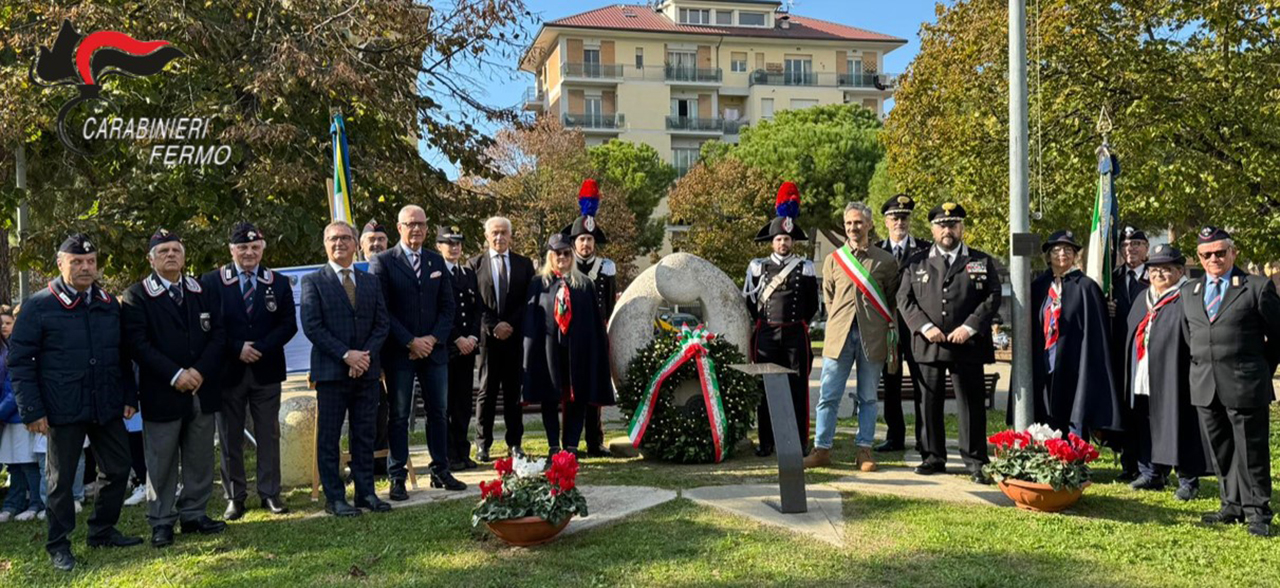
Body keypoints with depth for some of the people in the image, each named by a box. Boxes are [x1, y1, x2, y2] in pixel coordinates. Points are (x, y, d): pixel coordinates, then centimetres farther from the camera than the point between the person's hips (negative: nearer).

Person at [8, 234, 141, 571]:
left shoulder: (109, 304, 9)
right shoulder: (39, 306, -6)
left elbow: (122, 356, 15)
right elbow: (19, 361, -6)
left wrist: (129, 397, 10)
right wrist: (31, 410, -11)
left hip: (107, 406, 5)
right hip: (63, 410, -4)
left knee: (117, 470, 10)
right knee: (61, 479, 7)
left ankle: (102, 531, 28)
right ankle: (58, 545, 21)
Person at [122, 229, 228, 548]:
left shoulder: (203, 292, 11)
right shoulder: (137, 296, -1)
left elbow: (218, 333, 5)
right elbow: (137, 343, -10)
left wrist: (200, 371, -9)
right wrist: (175, 375, -17)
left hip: (202, 389, 4)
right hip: (161, 393, -4)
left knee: (200, 458, 10)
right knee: (161, 461, 2)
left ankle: (194, 514, 21)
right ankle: (161, 522, 13)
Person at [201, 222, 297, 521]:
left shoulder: (278, 283, 6)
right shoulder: (212, 282, 0)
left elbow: (289, 324, 1)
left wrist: (260, 349, -11)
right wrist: (237, 348, -14)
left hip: (266, 370, 1)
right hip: (228, 370, -1)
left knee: (268, 435, 6)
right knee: (229, 438, 5)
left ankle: (270, 493, 14)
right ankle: (234, 496, 15)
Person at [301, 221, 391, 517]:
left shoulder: (371, 281, 13)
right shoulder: (313, 281, 0)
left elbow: (381, 324, 8)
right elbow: (312, 326, -8)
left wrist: (366, 354, -8)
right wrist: (346, 355, -15)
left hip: (367, 370, 4)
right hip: (331, 370, -4)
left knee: (364, 435, 9)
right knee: (329, 437, 1)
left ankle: (366, 492, 17)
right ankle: (334, 498, 9)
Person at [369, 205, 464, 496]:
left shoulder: (437, 261, 12)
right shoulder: (382, 262, -3)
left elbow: (447, 306, 9)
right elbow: (381, 310, -9)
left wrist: (433, 338, -6)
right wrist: (410, 342, -14)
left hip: (434, 349, 4)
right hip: (399, 352, -4)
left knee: (439, 412, 9)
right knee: (399, 416, 2)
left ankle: (441, 471, 19)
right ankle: (397, 477, 9)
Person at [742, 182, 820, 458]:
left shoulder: (805, 268, 5)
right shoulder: (758, 267, 6)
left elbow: (813, 305, 12)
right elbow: (748, 300, 14)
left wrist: (796, 322, 12)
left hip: (796, 334, 0)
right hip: (765, 333, 1)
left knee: (798, 388, 1)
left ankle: (800, 441, 9)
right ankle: (766, 441, 10)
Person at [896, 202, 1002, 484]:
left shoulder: (982, 262, 9)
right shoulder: (916, 263, 11)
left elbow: (993, 298, 2)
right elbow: (904, 298, 5)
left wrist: (969, 327, -10)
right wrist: (925, 327, -9)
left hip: (968, 345, -1)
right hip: (928, 344, 2)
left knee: (972, 404, 0)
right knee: (931, 403, 7)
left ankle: (975, 461, 9)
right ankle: (933, 457, 17)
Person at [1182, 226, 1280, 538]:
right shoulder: (1189, 291, 12)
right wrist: (1203, 365, 15)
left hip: (1245, 385, -5)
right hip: (1205, 387, 5)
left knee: (1251, 451, 1)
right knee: (1220, 452, 12)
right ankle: (1232, 506, 24)